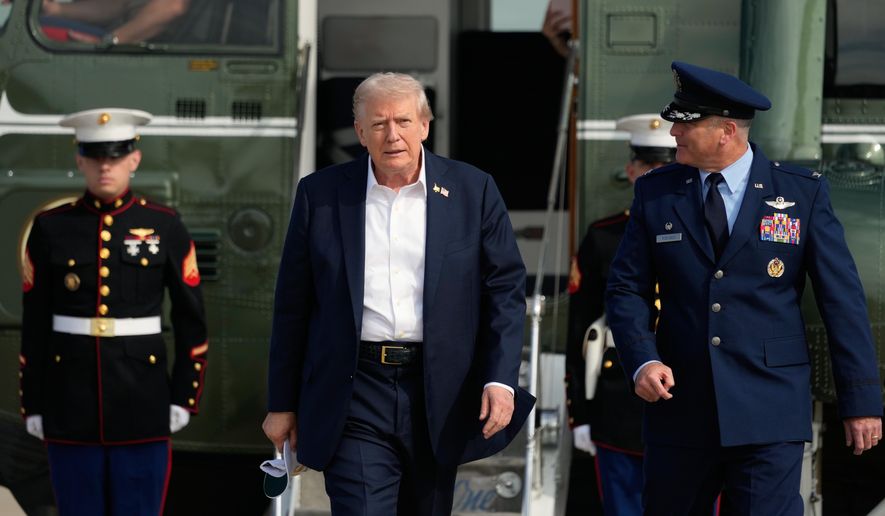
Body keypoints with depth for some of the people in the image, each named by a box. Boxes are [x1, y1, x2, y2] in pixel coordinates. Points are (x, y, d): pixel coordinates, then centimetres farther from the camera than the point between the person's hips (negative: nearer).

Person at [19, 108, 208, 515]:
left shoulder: (165, 228, 1)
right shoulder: (51, 229, 2)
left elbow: (192, 321, 5)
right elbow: (34, 325, 4)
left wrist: (184, 398, 0)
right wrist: (33, 405, 2)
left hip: (142, 405, 0)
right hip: (71, 407, 1)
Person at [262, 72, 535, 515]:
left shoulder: (473, 191, 3)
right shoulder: (320, 194, 3)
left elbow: (506, 288, 3)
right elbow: (292, 306, 6)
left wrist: (501, 380, -8)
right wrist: (281, 403, 6)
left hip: (440, 397, 1)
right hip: (355, 396, -1)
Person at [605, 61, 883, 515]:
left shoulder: (804, 194, 0)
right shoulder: (655, 192, 7)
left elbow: (843, 299, 1)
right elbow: (626, 289, 8)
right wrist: (642, 360, -11)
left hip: (769, 413, -3)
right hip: (679, 406, 3)